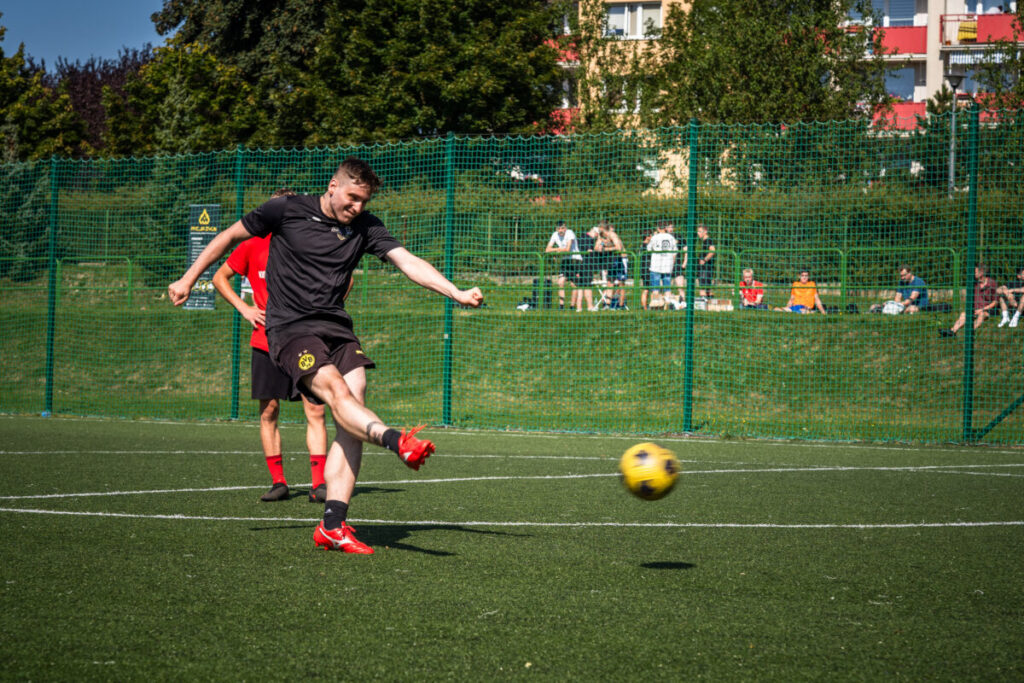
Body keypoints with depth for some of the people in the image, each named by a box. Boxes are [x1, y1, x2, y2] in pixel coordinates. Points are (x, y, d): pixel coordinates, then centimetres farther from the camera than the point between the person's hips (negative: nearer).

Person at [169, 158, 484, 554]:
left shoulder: (365, 227, 7)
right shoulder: (287, 211, -2)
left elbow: (408, 262, -2)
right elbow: (231, 236, 10)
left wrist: (457, 293, -16)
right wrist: (188, 280, 12)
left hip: (336, 327, 5)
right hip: (290, 328, -5)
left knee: (351, 425, -11)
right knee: (337, 391, -29)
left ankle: (332, 526, -11)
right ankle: (398, 442, -56)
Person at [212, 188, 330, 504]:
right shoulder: (253, 247, 3)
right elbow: (220, 277, 14)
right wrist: (244, 308, 2)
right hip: (266, 342, 1)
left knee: (315, 411, -9)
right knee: (269, 411, 1)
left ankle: (319, 484, -8)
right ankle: (278, 482, 10)